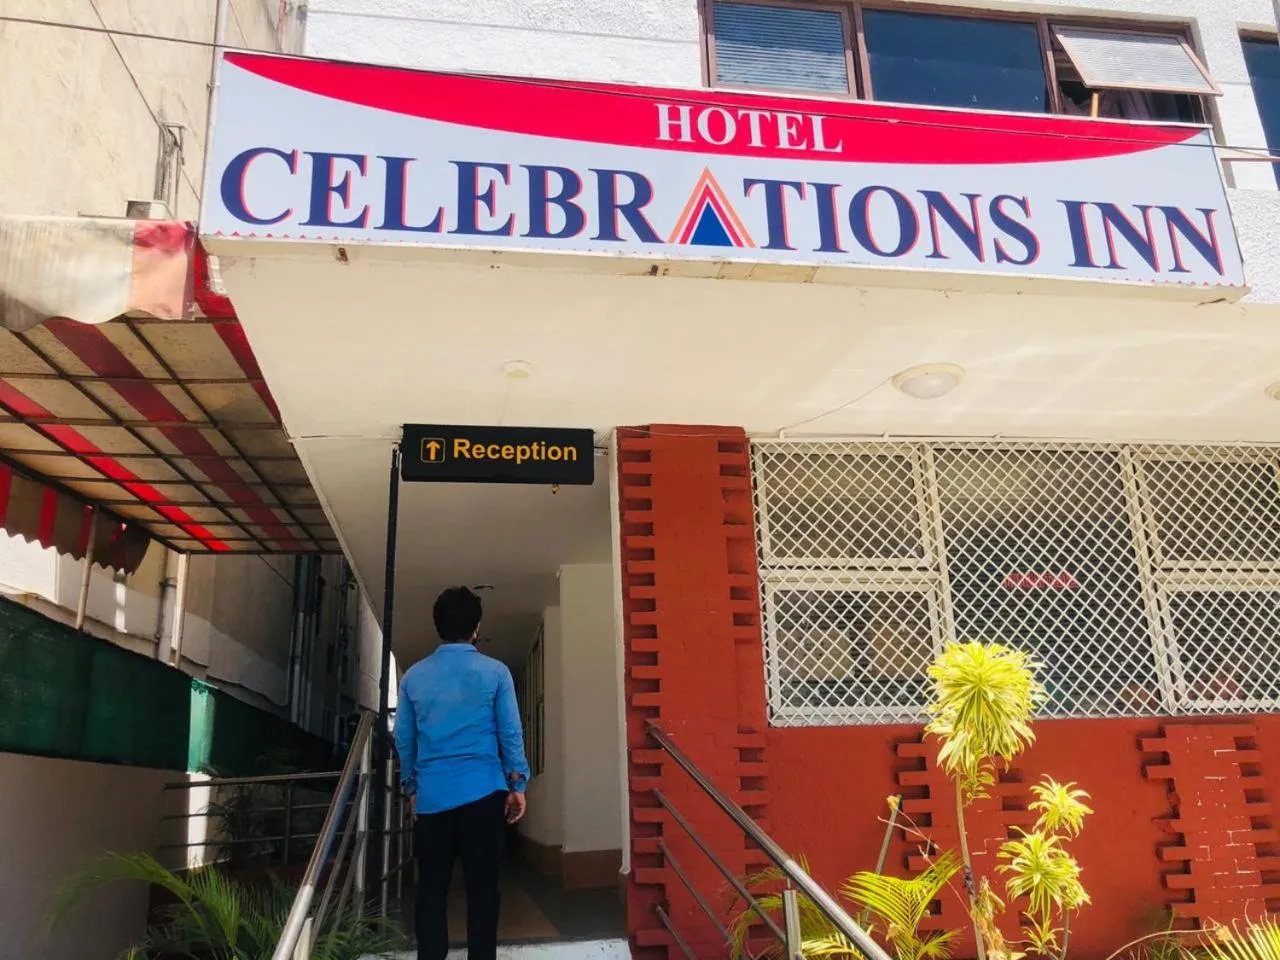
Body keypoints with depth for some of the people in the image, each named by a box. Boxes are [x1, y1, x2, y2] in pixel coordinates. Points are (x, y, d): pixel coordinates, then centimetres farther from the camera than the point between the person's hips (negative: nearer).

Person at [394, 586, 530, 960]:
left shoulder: (414, 676, 4)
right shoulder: (495, 673, -3)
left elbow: (403, 739, 9)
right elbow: (511, 733, -3)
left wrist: (411, 788, 21)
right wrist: (517, 785, 5)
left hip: (432, 796, 2)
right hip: (483, 792, -2)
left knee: (431, 887, 8)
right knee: (482, 885, 5)